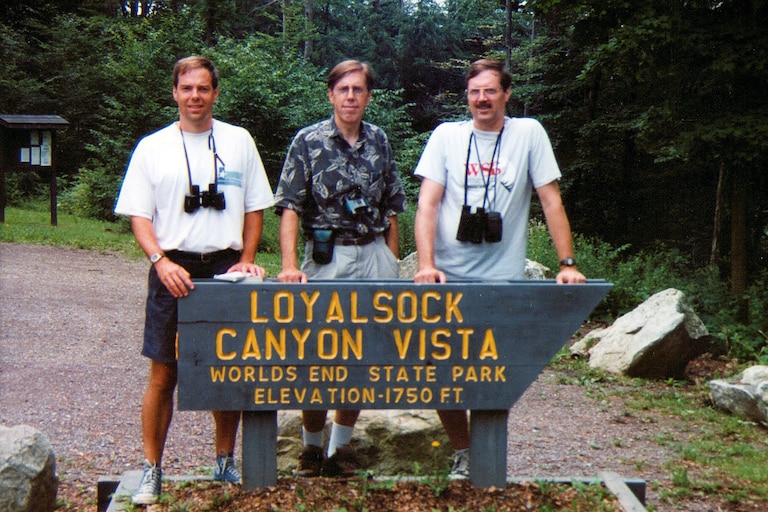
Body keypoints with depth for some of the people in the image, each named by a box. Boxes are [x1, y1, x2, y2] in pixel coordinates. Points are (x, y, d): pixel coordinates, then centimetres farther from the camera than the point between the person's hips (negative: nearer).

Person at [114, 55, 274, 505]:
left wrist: (246, 260, 0)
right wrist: (162, 262, -13)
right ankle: (152, 470, 12)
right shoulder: (152, 147, 6)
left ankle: (226, 463, 21)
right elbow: (139, 215, 2)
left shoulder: (239, 142, 9)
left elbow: (255, 207, 12)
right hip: (174, 269, -1)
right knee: (163, 373, 1)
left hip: (226, 268, 1)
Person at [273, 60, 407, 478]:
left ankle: (341, 446, 21)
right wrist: (289, 265, -20)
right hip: (325, 258, -3)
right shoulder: (309, 141, -2)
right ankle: (311, 447, 18)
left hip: (374, 256, 3)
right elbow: (290, 207, -8)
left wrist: (391, 264, 10)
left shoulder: (378, 141, 10)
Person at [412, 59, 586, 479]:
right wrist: (426, 264, -15)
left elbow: (551, 201, 1)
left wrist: (567, 264, -6)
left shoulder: (528, 133, 2)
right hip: (448, 278, 1)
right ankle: (461, 452, 25)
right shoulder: (446, 134, 3)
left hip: (504, 280, -1)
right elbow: (427, 204, -3)